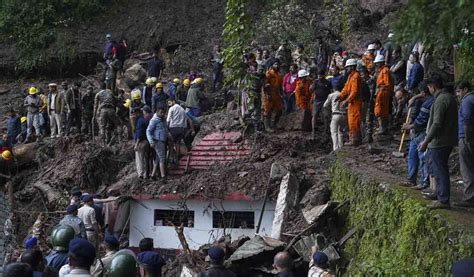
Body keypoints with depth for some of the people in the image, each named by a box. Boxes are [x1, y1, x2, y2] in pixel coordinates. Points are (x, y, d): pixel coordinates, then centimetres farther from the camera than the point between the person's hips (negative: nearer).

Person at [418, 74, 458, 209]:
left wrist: (426, 141, -20)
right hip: (448, 140, 10)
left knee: (440, 169, -5)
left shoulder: (441, 100, -19)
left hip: (440, 141, -10)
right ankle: (440, 193, 32)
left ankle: (443, 200, -1)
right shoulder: (450, 97, 13)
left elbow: (437, 124, -23)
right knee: (436, 166, 22)